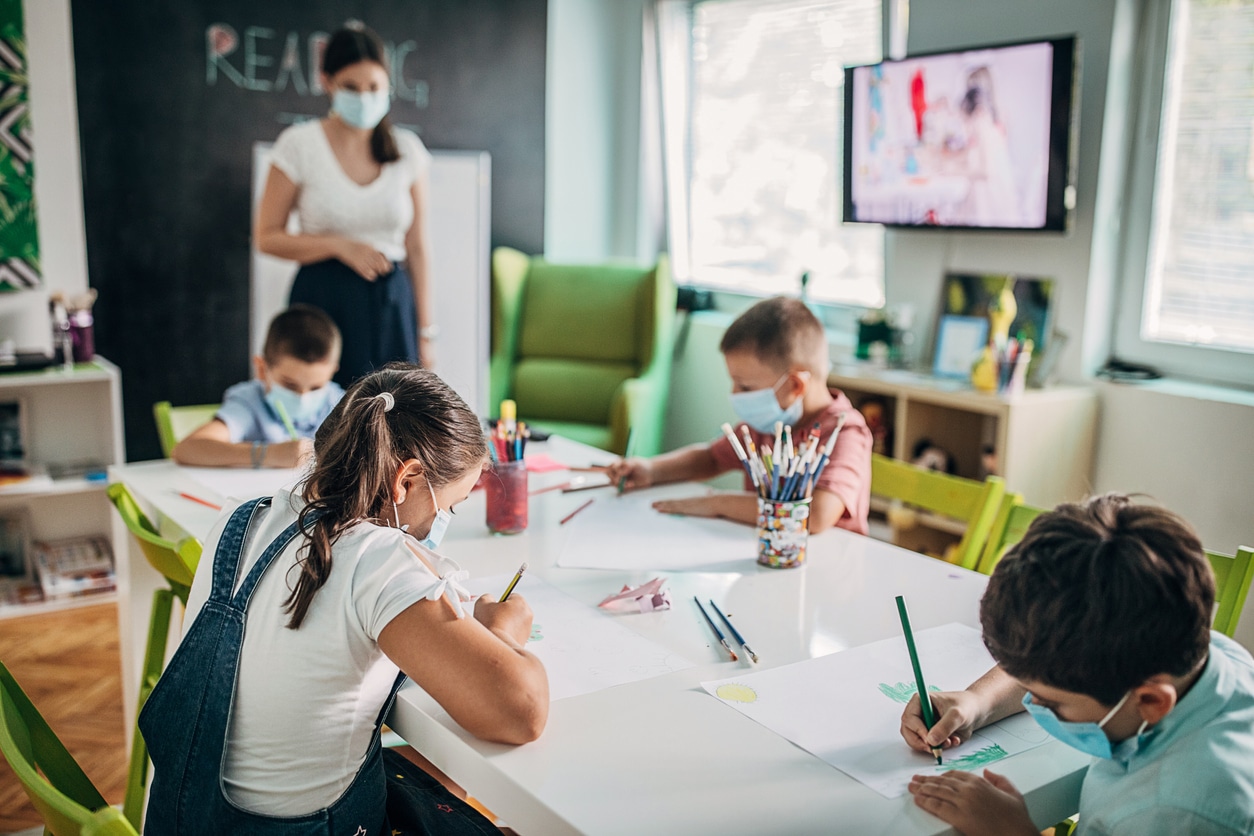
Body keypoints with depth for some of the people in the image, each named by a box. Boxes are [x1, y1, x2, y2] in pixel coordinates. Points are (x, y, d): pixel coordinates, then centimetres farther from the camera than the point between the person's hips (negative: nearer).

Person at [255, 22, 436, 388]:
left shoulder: (408, 150, 5)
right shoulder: (299, 145, -1)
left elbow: (416, 247, 8)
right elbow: (268, 237, 1)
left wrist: (424, 332, 6)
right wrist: (340, 245, -13)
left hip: (391, 303, 2)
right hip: (322, 301, -2)